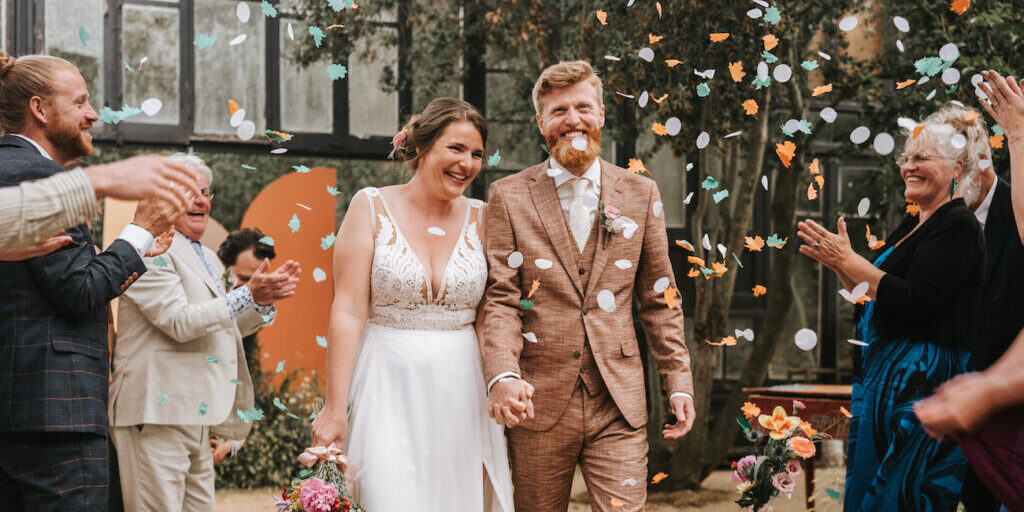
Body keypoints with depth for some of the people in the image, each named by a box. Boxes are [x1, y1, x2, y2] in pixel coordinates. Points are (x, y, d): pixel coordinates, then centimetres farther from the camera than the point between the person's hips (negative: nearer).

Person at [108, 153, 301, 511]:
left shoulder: (206, 258, 22)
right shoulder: (152, 250, -8)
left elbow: (221, 327, 26)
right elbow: (180, 322, -18)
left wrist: (265, 299, 9)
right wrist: (249, 294, -20)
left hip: (197, 415, 9)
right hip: (158, 414, -9)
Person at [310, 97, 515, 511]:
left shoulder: (480, 218, 7)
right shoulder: (371, 207, -2)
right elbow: (348, 311, -6)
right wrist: (334, 407, -10)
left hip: (462, 395, 3)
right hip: (388, 391, -3)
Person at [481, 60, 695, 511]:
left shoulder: (640, 195, 9)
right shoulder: (509, 197, 3)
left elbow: (659, 300, 12)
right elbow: (500, 299, -4)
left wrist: (678, 383, 6)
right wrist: (502, 375, -21)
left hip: (619, 404, 1)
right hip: (538, 402, -1)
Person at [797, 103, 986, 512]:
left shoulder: (957, 227, -12)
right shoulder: (912, 225, 17)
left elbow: (913, 301, -23)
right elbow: (874, 299, 20)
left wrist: (849, 262, -18)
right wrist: (840, 264, 6)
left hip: (922, 383, -10)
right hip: (883, 375, 10)